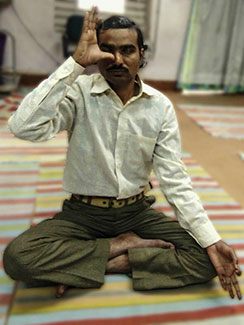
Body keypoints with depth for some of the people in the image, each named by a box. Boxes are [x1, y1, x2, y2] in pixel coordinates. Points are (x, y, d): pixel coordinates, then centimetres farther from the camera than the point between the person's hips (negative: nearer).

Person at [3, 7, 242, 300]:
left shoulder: (161, 107, -6)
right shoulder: (79, 93, -12)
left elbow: (175, 180, -7)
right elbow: (24, 127, -30)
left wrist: (212, 241, -16)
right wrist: (76, 62, -29)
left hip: (136, 212, 2)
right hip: (82, 212, -1)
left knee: (204, 258, -15)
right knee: (17, 256, -25)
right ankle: (122, 245, -10)